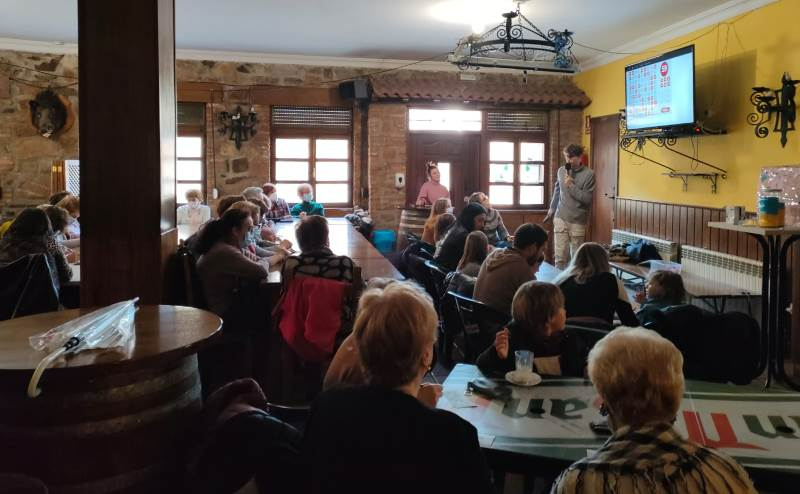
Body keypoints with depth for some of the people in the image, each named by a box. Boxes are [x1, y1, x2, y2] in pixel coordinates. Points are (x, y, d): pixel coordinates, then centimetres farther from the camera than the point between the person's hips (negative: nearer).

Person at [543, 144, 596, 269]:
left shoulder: (589, 174, -9)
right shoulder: (561, 171, 5)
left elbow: (587, 199, -15)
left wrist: (571, 185, -18)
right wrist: (551, 210, 24)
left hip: (578, 221, -3)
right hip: (560, 219, 3)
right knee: (560, 256, 1)